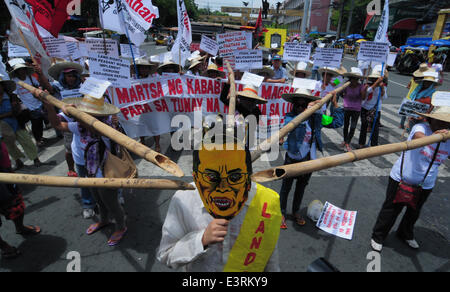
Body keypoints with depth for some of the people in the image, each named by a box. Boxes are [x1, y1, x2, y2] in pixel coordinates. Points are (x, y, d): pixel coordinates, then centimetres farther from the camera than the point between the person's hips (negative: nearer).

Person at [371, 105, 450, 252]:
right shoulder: (421, 127, -18)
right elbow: (418, 136, -40)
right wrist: (433, 136, -62)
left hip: (425, 186, 5)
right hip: (401, 178, -5)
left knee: (414, 212, 24)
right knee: (391, 210, 6)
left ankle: (406, 234, 50)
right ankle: (378, 237, 25)